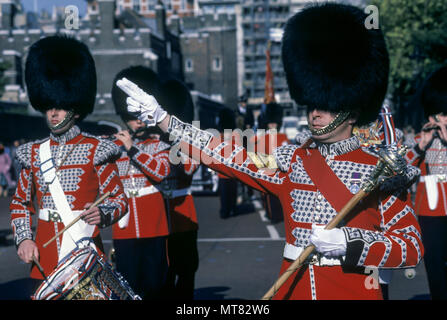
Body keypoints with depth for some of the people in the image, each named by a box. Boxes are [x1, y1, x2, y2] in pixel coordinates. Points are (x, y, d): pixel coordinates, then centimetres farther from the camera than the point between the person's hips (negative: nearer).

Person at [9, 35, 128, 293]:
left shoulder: (96, 150, -2)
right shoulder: (34, 153, 9)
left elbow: (120, 200, -1)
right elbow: (20, 203, 16)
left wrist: (102, 214, -22)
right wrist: (23, 239, 1)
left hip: (85, 253, -3)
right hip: (44, 258, 3)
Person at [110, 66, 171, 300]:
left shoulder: (159, 145, 6)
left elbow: (161, 171, -13)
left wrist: (132, 149, -15)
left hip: (154, 227, -1)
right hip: (125, 228, 1)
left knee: (153, 286, 5)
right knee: (127, 288, 2)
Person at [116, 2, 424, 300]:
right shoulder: (292, 161, 4)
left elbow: (413, 246, -8)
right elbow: (226, 153, 3)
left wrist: (349, 241, -22)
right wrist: (159, 117, -1)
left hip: (354, 291, -3)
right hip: (293, 288, 4)